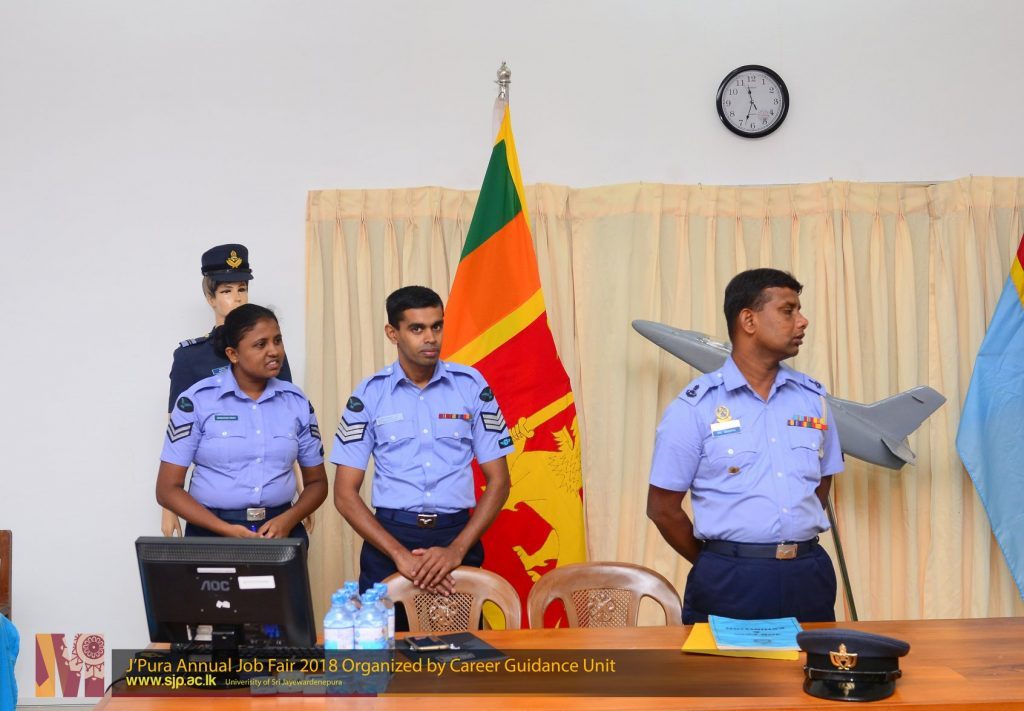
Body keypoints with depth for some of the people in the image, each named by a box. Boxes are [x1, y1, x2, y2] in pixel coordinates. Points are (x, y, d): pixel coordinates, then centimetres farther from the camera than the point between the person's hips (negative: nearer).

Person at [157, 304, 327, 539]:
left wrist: (288, 520, -8)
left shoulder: (297, 402, 4)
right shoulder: (196, 401, -4)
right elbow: (168, 489, -5)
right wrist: (227, 530, -16)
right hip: (213, 535, -2)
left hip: (279, 530, 2)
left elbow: (316, 482, 12)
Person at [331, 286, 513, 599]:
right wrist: (399, 553, -13)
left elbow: (498, 480, 3)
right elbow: (345, 493, -1)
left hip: (457, 535, 1)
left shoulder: (471, 385, 3)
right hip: (389, 537, 0)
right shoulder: (370, 394, 1)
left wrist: (457, 549, -10)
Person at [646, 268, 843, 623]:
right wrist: (719, 567, 5)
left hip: (809, 577, 4)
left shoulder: (812, 398, 9)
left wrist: (797, 557, 13)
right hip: (730, 582, -4)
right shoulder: (695, 406, -5)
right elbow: (663, 507, -2)